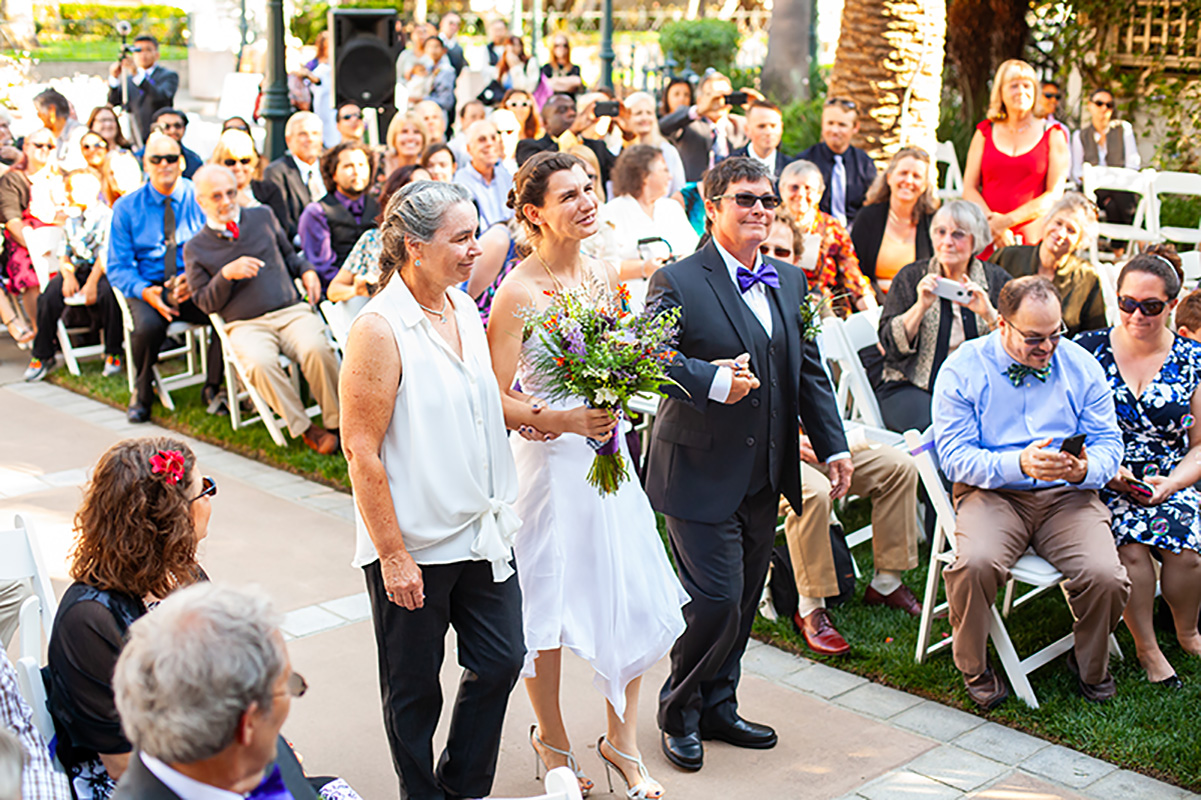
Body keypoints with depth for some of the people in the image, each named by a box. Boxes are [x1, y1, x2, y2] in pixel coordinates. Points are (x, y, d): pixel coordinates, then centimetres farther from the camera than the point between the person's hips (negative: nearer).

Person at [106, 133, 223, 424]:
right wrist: (145, 292, -18)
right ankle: (142, 393, -1)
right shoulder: (126, 208, 7)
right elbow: (118, 267, 4)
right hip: (150, 288, 0)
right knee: (147, 326, -34)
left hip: (198, 289, 0)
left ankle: (213, 388, -6)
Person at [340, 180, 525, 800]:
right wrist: (392, 556, -18)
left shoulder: (464, 308, 6)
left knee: (500, 660, 12)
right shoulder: (379, 329, -17)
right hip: (414, 543, -7)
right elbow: (361, 451, -18)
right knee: (413, 689, 10)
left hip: (482, 533, 7)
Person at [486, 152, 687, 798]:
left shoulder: (602, 275, 6)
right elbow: (494, 398, -15)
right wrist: (559, 419, -27)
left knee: (632, 600, 9)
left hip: (606, 451, 6)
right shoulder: (518, 291, -15)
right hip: (548, 459, -6)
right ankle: (552, 738, 31)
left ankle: (621, 741, 26)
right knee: (548, 604, 8)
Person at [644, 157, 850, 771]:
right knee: (717, 601, -6)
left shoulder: (790, 282, 11)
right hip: (700, 473, -7)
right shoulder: (677, 282, -10)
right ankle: (679, 708, 18)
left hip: (764, 477, 7)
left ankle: (717, 706, 32)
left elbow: (810, 370, 14)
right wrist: (711, 381, -32)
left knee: (744, 602, 14)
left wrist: (833, 445, 10)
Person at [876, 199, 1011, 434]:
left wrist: (989, 313, -17)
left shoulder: (997, 280, 8)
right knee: (931, 423, -32)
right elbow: (890, 344, -3)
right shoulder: (911, 277, 6)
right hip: (912, 388, -1)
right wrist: (921, 307, -16)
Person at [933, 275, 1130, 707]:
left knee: (1105, 577, -24)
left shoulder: (1081, 365, 7)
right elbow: (954, 455, -8)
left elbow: (1109, 442, 7)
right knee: (975, 564, -33)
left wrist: (1085, 470, -18)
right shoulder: (962, 369, -2)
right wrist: (1018, 464, -25)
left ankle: (1091, 666, 10)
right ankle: (974, 667, -3)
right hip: (991, 494, -2)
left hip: (1068, 496, 2)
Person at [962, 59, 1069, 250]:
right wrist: (993, 224, -11)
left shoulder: (1052, 134, 8)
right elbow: (969, 188, 6)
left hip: (1033, 237, -1)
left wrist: (1007, 220, -10)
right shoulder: (985, 132, 12)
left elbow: (1054, 194, 1)